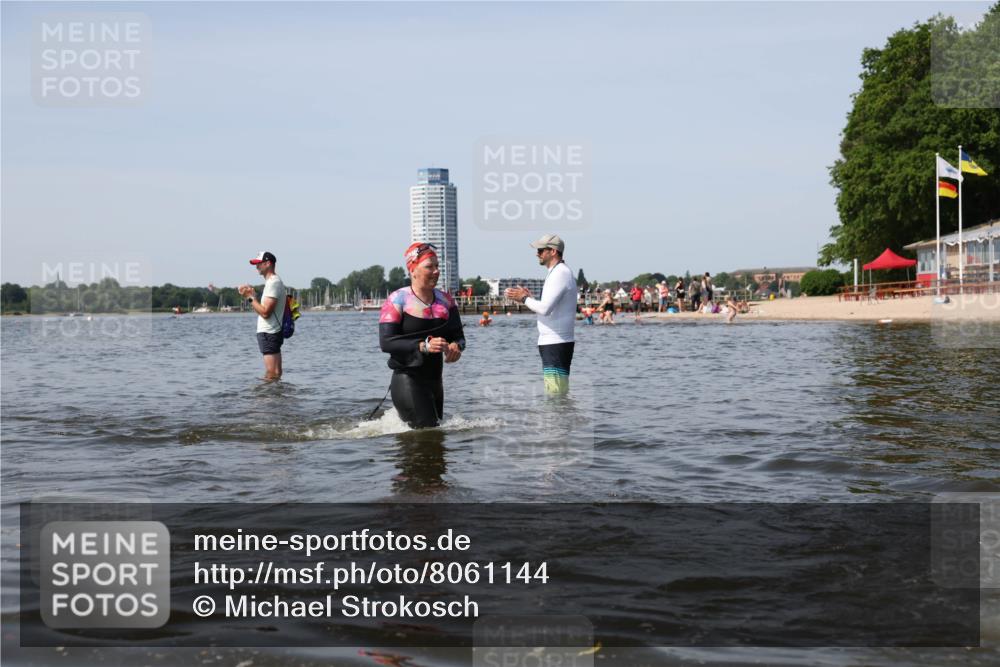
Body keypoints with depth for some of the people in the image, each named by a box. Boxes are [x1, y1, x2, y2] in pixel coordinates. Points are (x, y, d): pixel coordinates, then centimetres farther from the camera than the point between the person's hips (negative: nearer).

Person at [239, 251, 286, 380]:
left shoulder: (273, 283, -15)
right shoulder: (272, 282, 19)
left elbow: (265, 312, -21)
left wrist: (250, 297, -14)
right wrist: (253, 295, 12)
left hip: (268, 334, -11)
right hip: (270, 332, 11)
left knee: (271, 374, -12)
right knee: (275, 373, 10)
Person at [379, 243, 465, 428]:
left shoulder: (446, 301, 11)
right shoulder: (397, 300, -8)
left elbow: (458, 335, 8)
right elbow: (385, 342, -16)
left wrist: (456, 346, -18)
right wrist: (424, 346, -28)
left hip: (435, 380, 7)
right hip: (407, 380, -7)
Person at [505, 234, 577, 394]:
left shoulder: (560, 273, -14)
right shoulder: (558, 273, 19)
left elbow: (545, 308, -23)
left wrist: (524, 298, -8)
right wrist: (529, 298, 13)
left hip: (556, 344, -10)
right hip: (551, 343, 10)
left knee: (557, 394, -11)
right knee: (553, 394, 12)